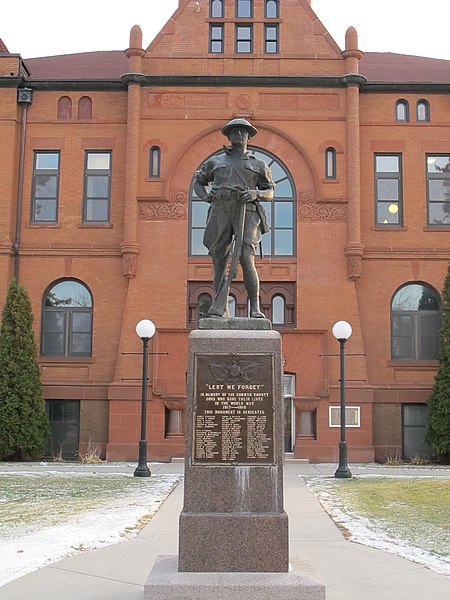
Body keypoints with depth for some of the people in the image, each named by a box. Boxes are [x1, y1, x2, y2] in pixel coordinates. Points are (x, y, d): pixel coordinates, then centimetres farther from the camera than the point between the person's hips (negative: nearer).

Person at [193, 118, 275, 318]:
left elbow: (270, 193, 16)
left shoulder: (258, 165, 17)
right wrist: (206, 197, 9)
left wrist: (256, 193, -7)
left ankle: (255, 308, -11)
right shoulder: (215, 162, 20)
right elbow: (197, 181, 30)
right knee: (219, 262, -1)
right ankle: (221, 309, 6)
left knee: (246, 260, -16)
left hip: (246, 213, -2)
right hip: (220, 213, 2)